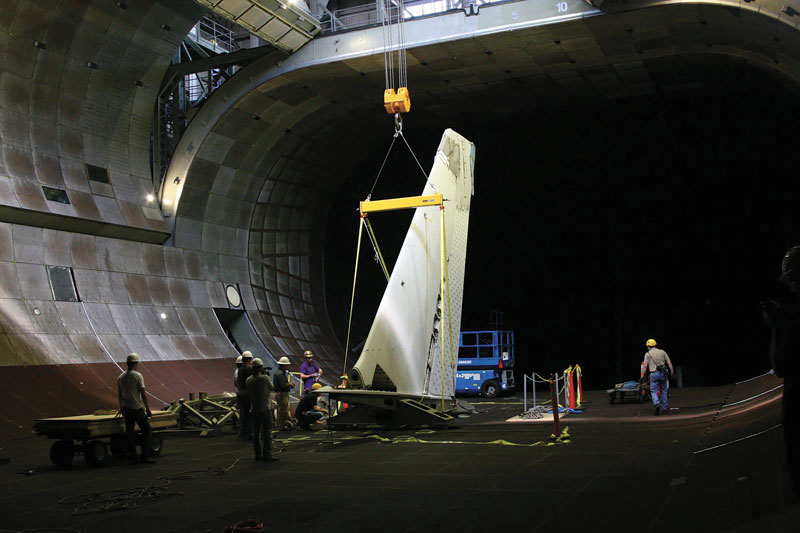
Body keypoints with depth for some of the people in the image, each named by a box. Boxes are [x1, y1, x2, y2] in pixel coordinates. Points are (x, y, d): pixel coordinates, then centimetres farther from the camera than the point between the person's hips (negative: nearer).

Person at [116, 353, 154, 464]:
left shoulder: (120, 377, 8)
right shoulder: (137, 376, -11)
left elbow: (119, 395, 17)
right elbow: (143, 393, -12)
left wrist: (121, 408, 30)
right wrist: (147, 408, -6)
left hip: (125, 409, 6)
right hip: (137, 408, -6)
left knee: (130, 433, 10)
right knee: (147, 430, 3)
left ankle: (132, 458, 10)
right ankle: (144, 456, -1)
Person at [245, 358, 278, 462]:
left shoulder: (249, 379, 4)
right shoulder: (264, 378, -14)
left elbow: (248, 394, 12)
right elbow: (271, 388, 3)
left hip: (254, 410, 6)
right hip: (265, 409, -6)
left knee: (256, 433, 11)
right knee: (267, 432, -4)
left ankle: (258, 455, 15)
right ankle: (267, 455, -8)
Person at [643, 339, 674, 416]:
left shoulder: (648, 354, 1)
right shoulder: (662, 352, 9)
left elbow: (645, 365, -4)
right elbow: (669, 362, 4)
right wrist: (672, 372, 7)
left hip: (654, 374, -3)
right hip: (663, 373, 3)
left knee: (654, 391, 1)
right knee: (663, 390, 16)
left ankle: (657, 404, -26)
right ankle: (664, 408, 19)